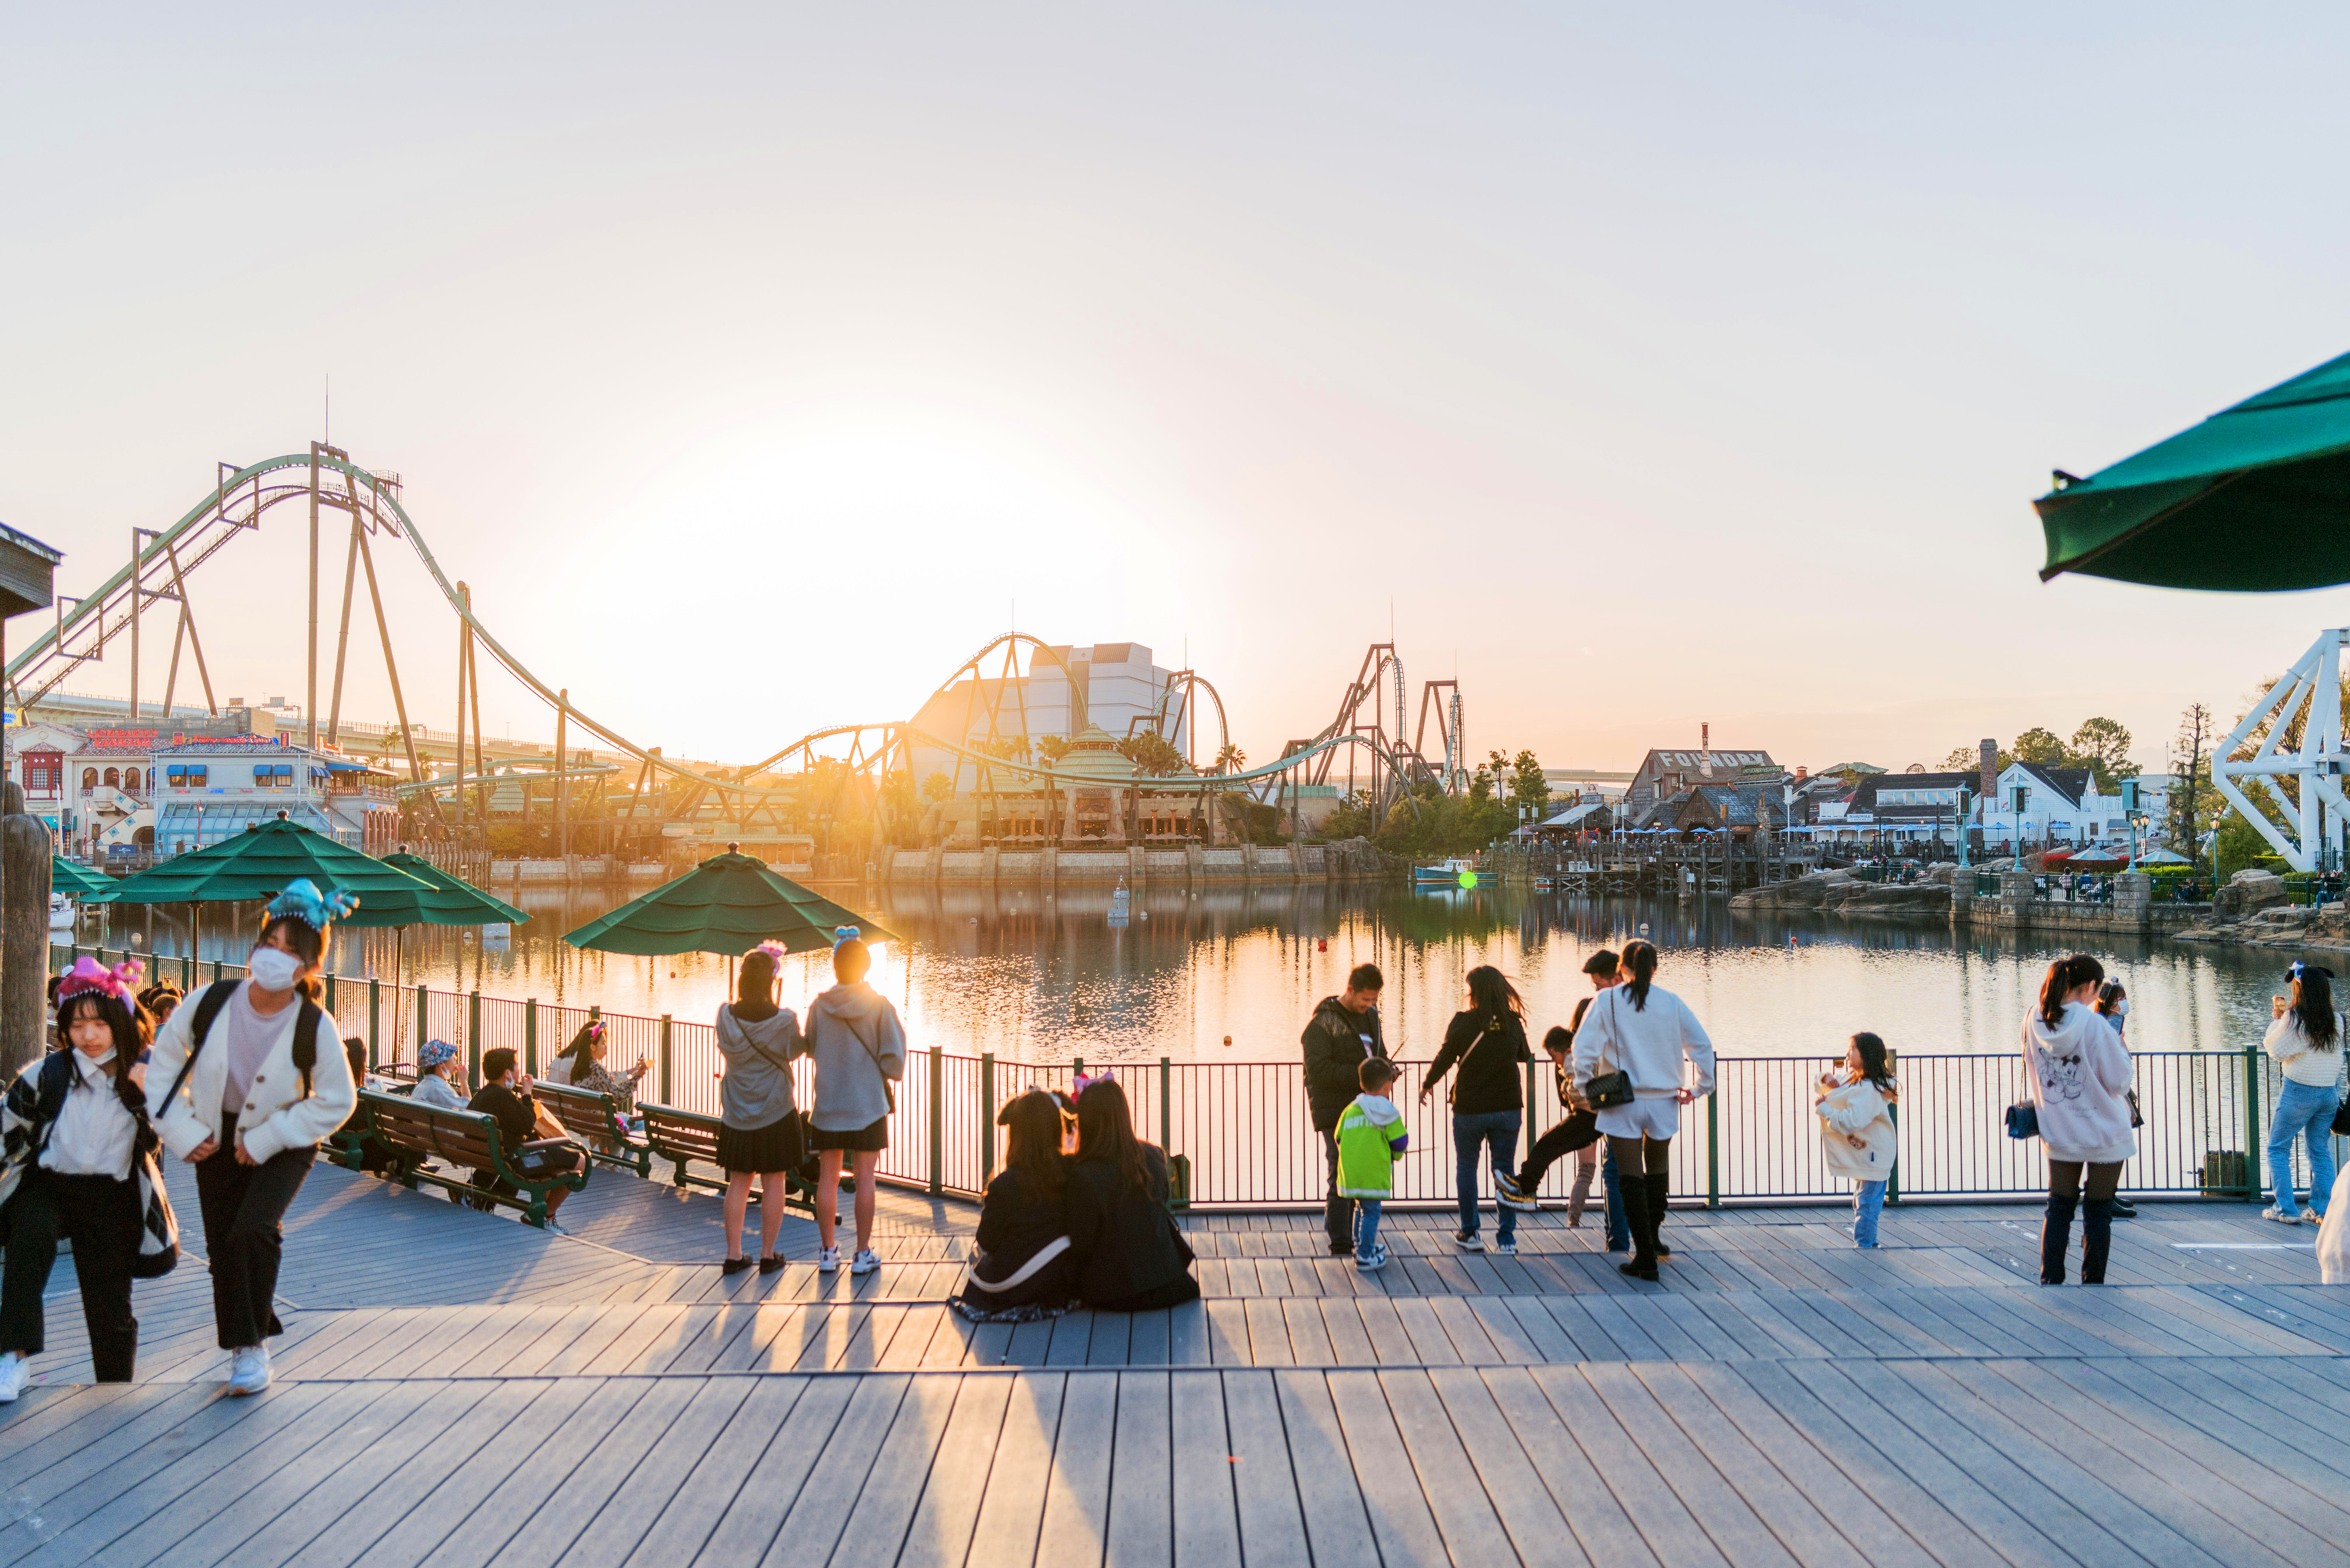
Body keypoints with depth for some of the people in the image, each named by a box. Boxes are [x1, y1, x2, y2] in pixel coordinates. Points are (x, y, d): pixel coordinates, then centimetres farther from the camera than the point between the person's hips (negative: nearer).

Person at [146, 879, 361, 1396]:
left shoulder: (315, 1027, -23)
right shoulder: (211, 1003, -18)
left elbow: (337, 1102, -14)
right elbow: (165, 1060, 0)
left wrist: (266, 1140, -17)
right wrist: (180, 1130, -6)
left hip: (283, 1146, -3)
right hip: (216, 1139, 3)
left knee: (255, 1229, -22)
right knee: (222, 1246, 7)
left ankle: (254, 1344, -6)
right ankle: (241, 1344, 27)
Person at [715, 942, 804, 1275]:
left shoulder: (725, 1017, -9)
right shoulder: (784, 1021, -16)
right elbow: (797, 1049, 2)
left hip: (736, 1116, 3)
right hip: (775, 1113, -3)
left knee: (738, 1183, 11)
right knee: (774, 1183, 7)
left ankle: (734, 1254, 15)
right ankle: (768, 1255, 13)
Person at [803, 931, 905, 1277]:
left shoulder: (819, 1007, -6)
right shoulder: (879, 1006, -11)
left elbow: (811, 1049, 8)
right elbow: (894, 1059, -10)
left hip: (828, 1103, 2)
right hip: (868, 1104, -2)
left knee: (828, 1177, 10)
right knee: (865, 1178, 5)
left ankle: (827, 1251, 17)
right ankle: (863, 1254, 9)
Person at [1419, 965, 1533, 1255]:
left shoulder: (1463, 1022, -13)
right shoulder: (1514, 1023, -4)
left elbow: (1444, 1059, -6)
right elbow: (1525, 1056, 13)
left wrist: (1427, 1085, 11)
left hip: (1470, 1108, -2)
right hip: (1508, 1108, 2)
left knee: (1466, 1167, 14)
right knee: (1505, 1170, 9)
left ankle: (1470, 1234, 17)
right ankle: (1507, 1239, 7)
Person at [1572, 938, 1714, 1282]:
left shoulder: (1608, 1001, -5)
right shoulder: (1672, 1003, 1)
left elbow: (1585, 1046, -11)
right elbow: (1702, 1045, 2)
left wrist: (1584, 1087, -1)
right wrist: (1701, 1087, 11)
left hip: (1622, 1103, -3)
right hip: (1664, 1100, 3)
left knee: (1632, 1178, 3)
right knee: (1658, 1170, 23)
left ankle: (1646, 1259, 2)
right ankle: (1652, 1238, 36)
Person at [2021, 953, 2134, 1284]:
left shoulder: (2035, 1021, -5)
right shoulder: (2094, 1024, -21)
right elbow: (2118, 1082, -12)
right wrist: (2122, 1049, 2)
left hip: (2058, 1131, 4)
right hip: (2105, 1133, -4)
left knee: (2059, 1208, 14)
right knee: (2098, 1212, 9)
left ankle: (2050, 1281, 11)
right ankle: (2092, 1283, 16)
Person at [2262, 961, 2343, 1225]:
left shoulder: (2294, 1019, -16)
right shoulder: (2336, 1021, 1)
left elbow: (2274, 1049, -8)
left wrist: (2277, 1019, 2)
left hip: (2299, 1092, -5)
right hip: (2330, 1092, 6)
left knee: (2278, 1150, 7)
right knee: (2321, 1153, 16)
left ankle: (2286, 1210, 3)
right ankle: (2324, 1210, 15)